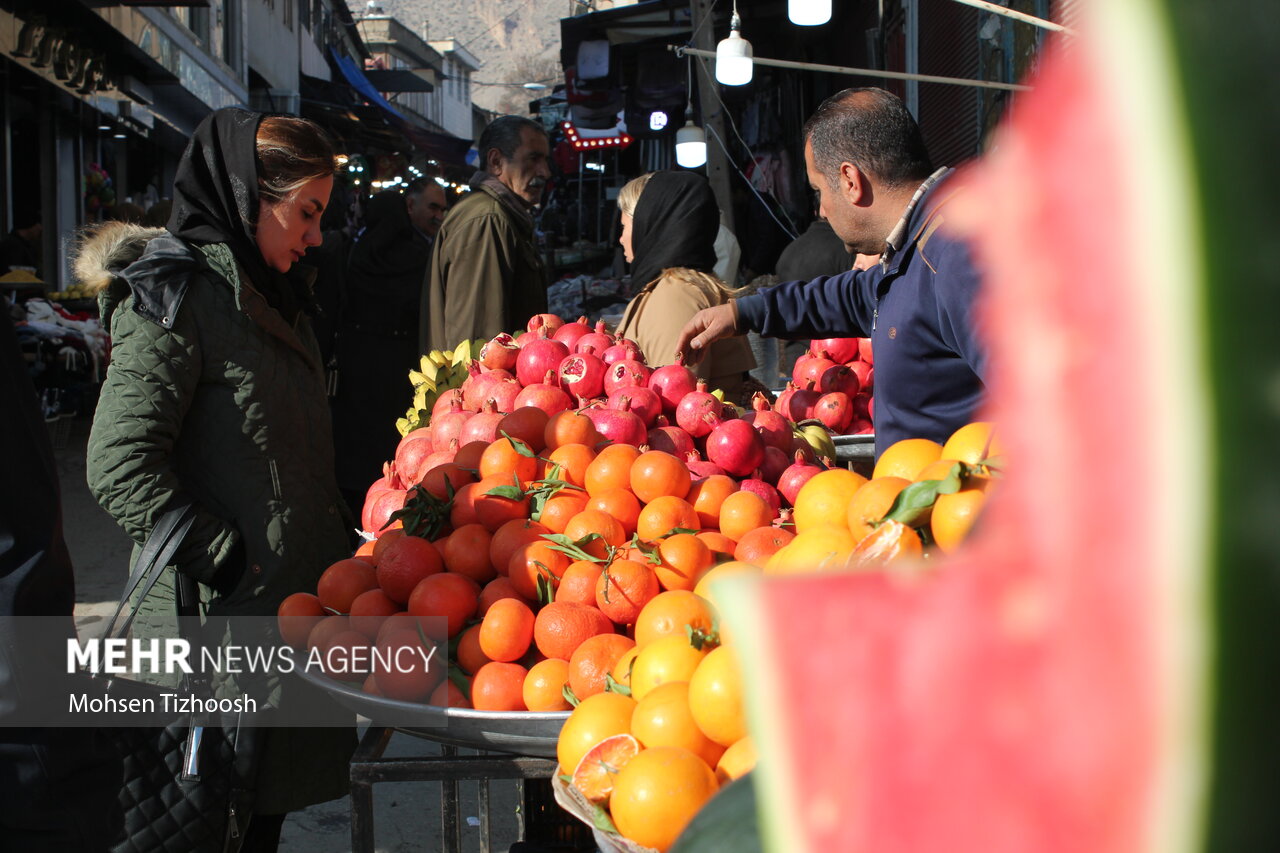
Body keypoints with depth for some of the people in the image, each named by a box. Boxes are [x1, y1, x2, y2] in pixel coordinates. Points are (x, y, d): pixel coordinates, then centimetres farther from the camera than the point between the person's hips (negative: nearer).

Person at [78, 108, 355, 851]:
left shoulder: (273, 293, 16)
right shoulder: (173, 294, -13)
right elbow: (120, 466, -21)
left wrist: (340, 536, 13)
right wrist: (229, 561, -19)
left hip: (294, 599, 9)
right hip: (220, 622, -8)